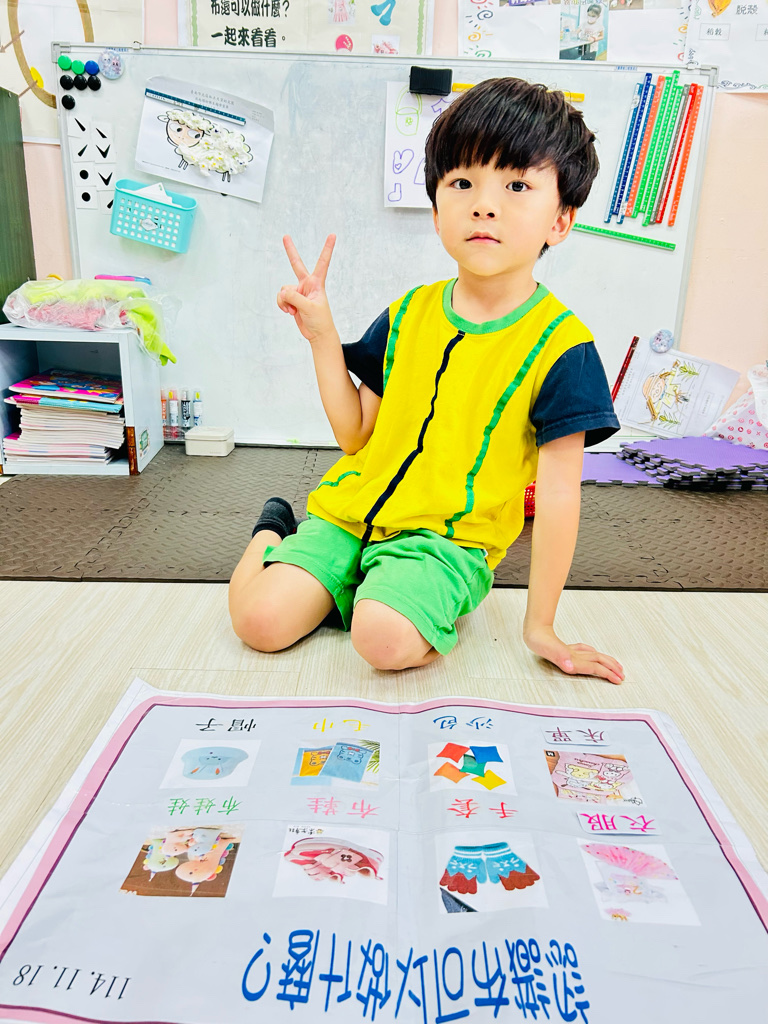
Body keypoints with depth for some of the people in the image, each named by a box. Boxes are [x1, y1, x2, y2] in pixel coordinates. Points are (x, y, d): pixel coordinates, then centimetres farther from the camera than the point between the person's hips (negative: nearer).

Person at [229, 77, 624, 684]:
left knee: (385, 638, -33)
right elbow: (355, 434, 6)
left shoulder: (559, 344, -10)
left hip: (449, 537, -4)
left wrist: (541, 625, -7)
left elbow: (559, 494, -10)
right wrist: (321, 335, -4)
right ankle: (274, 532, 19)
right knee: (262, 621, -12)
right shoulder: (409, 314, 4)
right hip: (350, 510, 5)